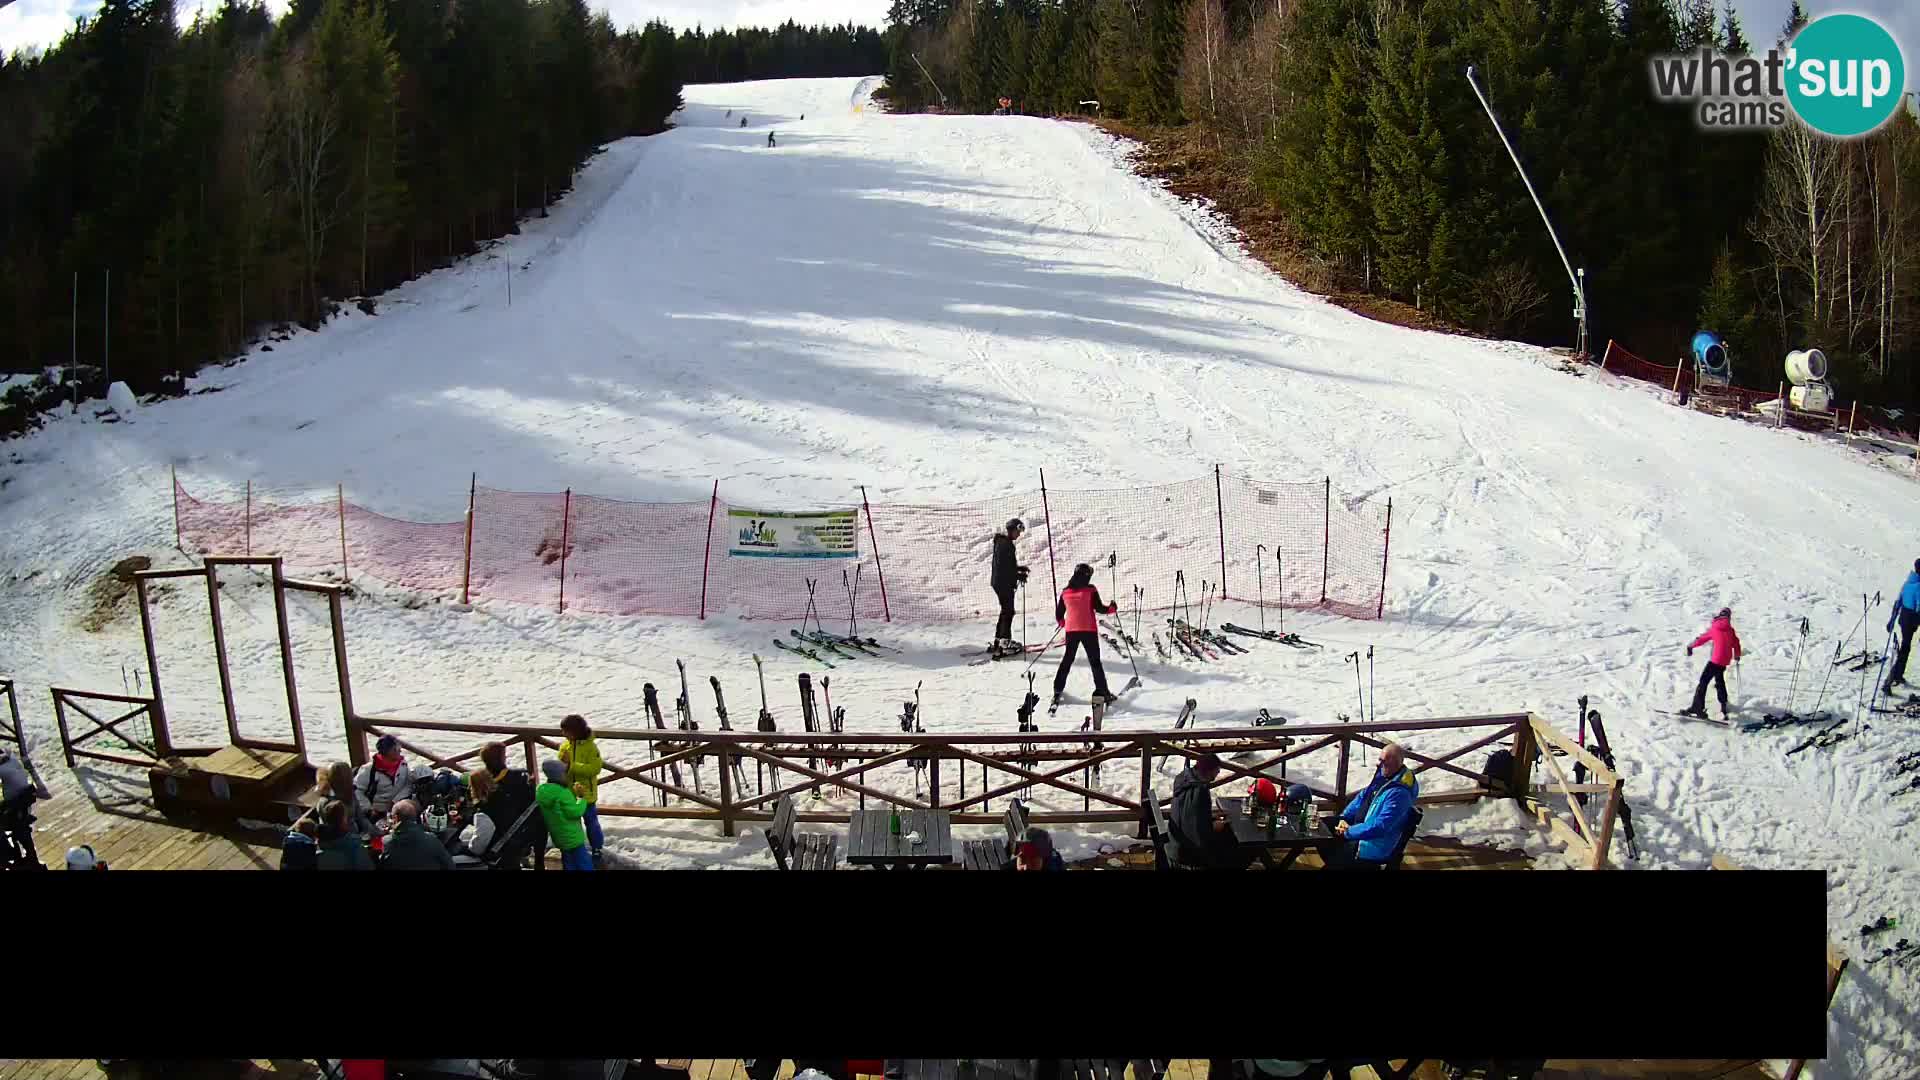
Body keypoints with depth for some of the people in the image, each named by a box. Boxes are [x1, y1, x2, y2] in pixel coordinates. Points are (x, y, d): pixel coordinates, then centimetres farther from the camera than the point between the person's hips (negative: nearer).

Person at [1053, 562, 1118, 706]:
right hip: (1089, 630, -3)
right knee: (1095, 661, 3)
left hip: (1071, 630, 3)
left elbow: (1058, 614, 10)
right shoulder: (1090, 590, -7)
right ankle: (1101, 690, -2)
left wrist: (1062, 623, 30)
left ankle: (1058, 690, 14)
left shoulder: (1065, 592, 4)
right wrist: (1112, 608, 9)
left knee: (1067, 660, 16)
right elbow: (1099, 608, -9)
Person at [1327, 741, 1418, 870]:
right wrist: (1344, 817, -1)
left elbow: (1380, 826, -32)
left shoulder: (1399, 792, -29)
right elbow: (1362, 797, 13)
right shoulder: (1383, 775, 1)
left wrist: (1349, 832, -25)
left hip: (1373, 847, -10)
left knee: (1330, 853, -16)